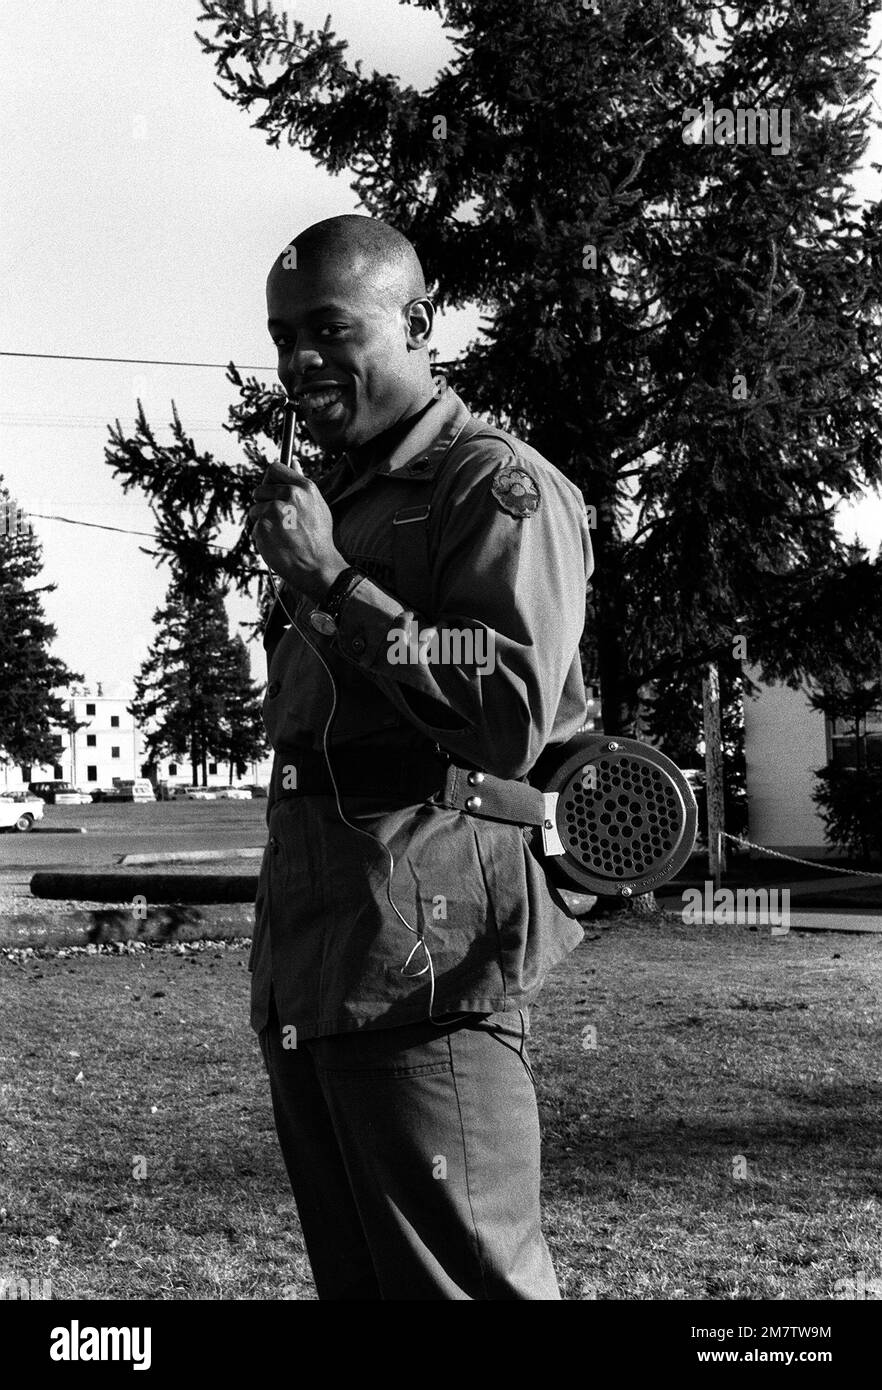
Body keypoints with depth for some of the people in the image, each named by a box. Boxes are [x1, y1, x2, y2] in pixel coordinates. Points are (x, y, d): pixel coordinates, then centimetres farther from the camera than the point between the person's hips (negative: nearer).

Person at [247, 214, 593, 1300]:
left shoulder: (502, 489, -6)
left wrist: (331, 583, -17)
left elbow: (513, 716, -20)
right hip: (301, 982, 9)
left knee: (462, 1282, -6)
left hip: (425, 969, -9)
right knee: (354, 1281, 15)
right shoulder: (325, 505, 21)